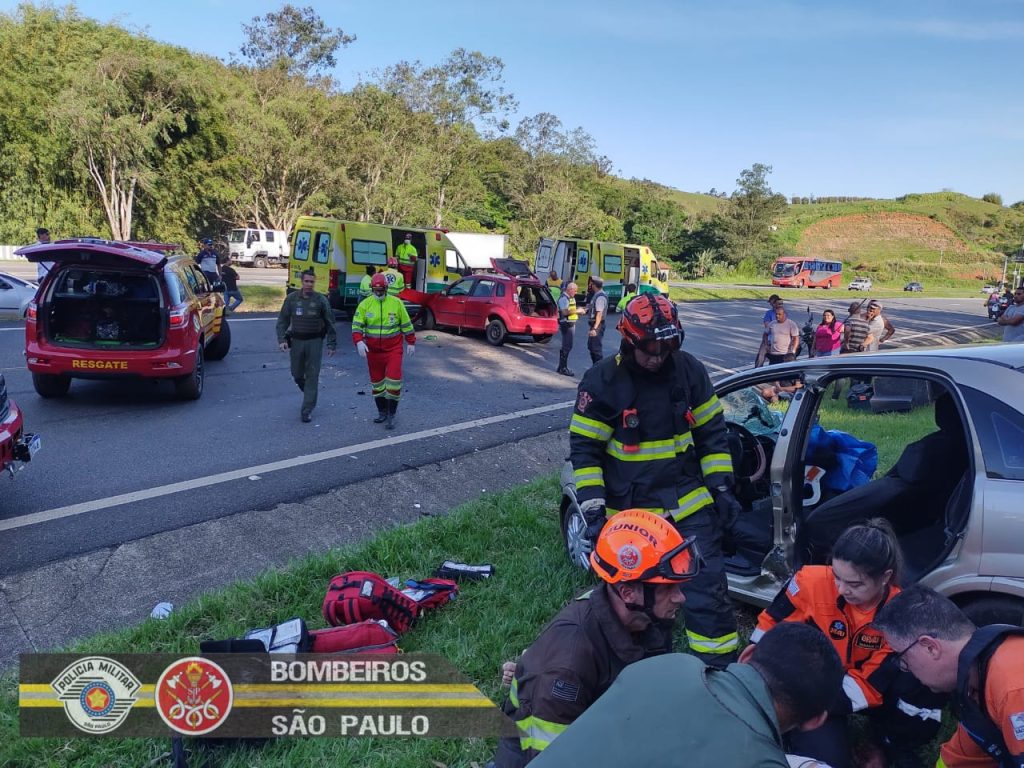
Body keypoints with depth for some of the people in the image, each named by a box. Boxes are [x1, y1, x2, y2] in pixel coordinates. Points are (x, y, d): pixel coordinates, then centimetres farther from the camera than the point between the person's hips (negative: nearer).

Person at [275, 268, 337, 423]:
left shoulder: (321, 300, -2)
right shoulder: (291, 299, 2)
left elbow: (330, 323, 2)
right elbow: (282, 321, 6)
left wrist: (332, 344, -1)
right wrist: (282, 339, -6)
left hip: (315, 342, -2)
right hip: (296, 341, 2)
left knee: (312, 376, -3)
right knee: (297, 374, 10)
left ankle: (306, 411, 2)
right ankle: (310, 394, 40)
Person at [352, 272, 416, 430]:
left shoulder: (396, 303, -3)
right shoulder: (365, 304, -2)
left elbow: (406, 324, 6)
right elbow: (357, 325, -4)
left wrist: (411, 343, 8)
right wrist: (359, 341, -20)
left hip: (393, 349, -2)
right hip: (373, 350, 2)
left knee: (393, 380, -12)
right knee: (376, 381, 13)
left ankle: (391, 416, 0)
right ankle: (382, 412, 31)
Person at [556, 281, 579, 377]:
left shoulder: (571, 298, 17)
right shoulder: (563, 298, -15)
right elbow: (565, 312, -24)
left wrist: (578, 311, 10)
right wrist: (577, 311, -16)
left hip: (571, 324, 10)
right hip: (566, 324, -10)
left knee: (566, 346, 14)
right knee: (567, 347, -9)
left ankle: (561, 367, 22)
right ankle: (563, 368, -5)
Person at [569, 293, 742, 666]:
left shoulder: (689, 369, -5)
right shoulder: (602, 380, -13)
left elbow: (712, 432, 5)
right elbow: (584, 448, -8)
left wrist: (721, 487, 1)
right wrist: (593, 509, -13)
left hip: (686, 500, 1)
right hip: (627, 509, -1)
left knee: (707, 580, -3)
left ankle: (720, 662, 13)